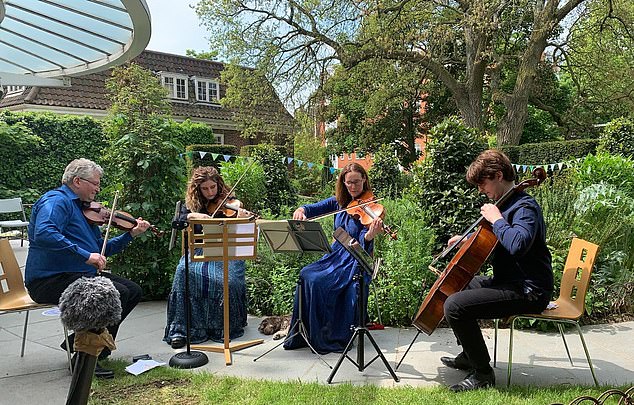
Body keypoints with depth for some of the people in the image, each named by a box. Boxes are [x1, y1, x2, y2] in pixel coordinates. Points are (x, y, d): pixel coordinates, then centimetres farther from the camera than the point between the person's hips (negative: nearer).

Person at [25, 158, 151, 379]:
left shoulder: (83, 207, 18)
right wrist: (85, 255, -33)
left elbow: (102, 248, 21)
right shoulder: (57, 201, -12)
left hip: (81, 275, 10)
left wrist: (131, 234, 11)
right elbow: (44, 234, -33)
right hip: (50, 279, -10)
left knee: (133, 291, 6)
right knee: (118, 293, -25)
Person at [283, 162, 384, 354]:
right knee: (305, 275, -20)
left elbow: (363, 246, -20)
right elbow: (315, 208, 6)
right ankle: (301, 334, -7)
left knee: (317, 281, -26)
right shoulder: (339, 202, 6)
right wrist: (301, 209, -17)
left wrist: (370, 235, -43)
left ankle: (326, 338, -9)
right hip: (335, 256, 6)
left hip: (354, 262, -5)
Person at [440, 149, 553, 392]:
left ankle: (482, 374, -7)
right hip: (508, 281, 11)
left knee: (454, 306, -24)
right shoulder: (506, 204, 13)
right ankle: (468, 357, 29)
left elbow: (517, 244, -38)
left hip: (528, 291, -11)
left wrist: (496, 219, -24)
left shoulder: (525, 207, -17)